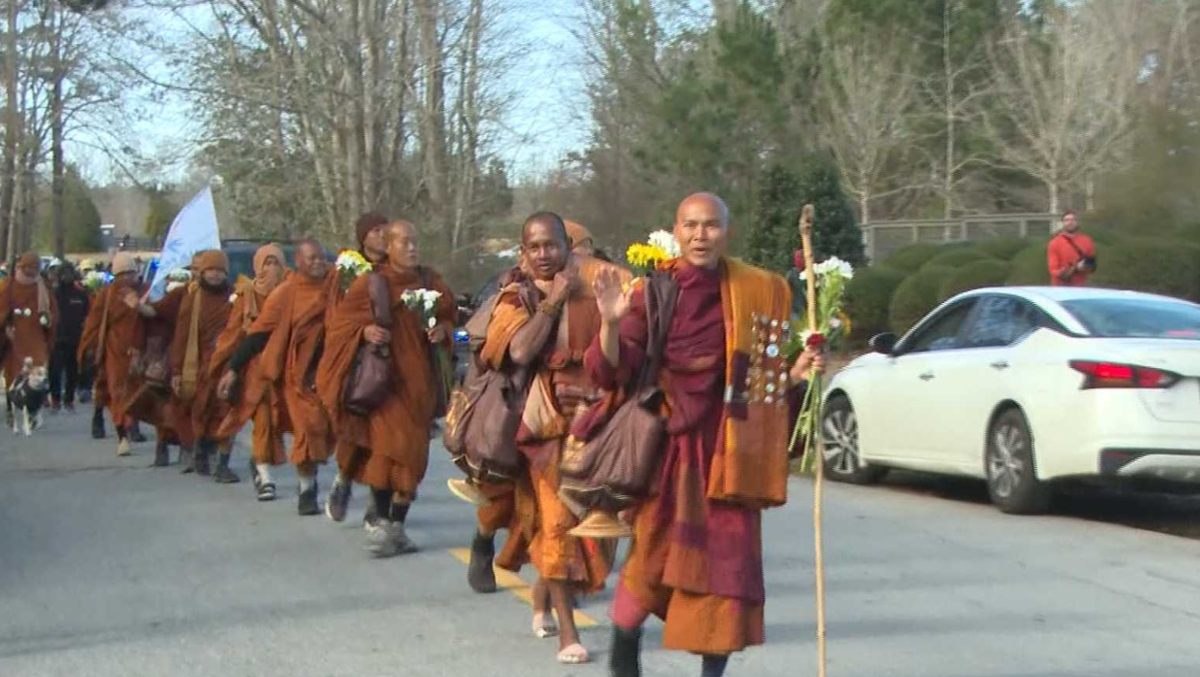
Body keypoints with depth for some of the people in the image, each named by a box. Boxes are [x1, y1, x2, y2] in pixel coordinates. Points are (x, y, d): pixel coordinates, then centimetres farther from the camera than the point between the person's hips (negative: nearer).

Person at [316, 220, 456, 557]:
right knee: (388, 444, -15)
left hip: (419, 380, 4)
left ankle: (397, 525, 14)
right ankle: (380, 522, -6)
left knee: (412, 453, 4)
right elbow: (339, 322, 1)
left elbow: (449, 318, 18)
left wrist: (442, 330, -4)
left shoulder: (432, 283, 6)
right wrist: (364, 330, -18)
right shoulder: (370, 283, -2)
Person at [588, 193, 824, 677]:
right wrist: (611, 323, -27)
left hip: (727, 448, 2)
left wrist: (795, 373, -7)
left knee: (727, 563, 2)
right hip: (668, 442, -2)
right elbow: (611, 373, -10)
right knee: (653, 555, 0)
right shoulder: (652, 292, -3)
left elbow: (768, 373, 12)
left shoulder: (759, 292, 3)